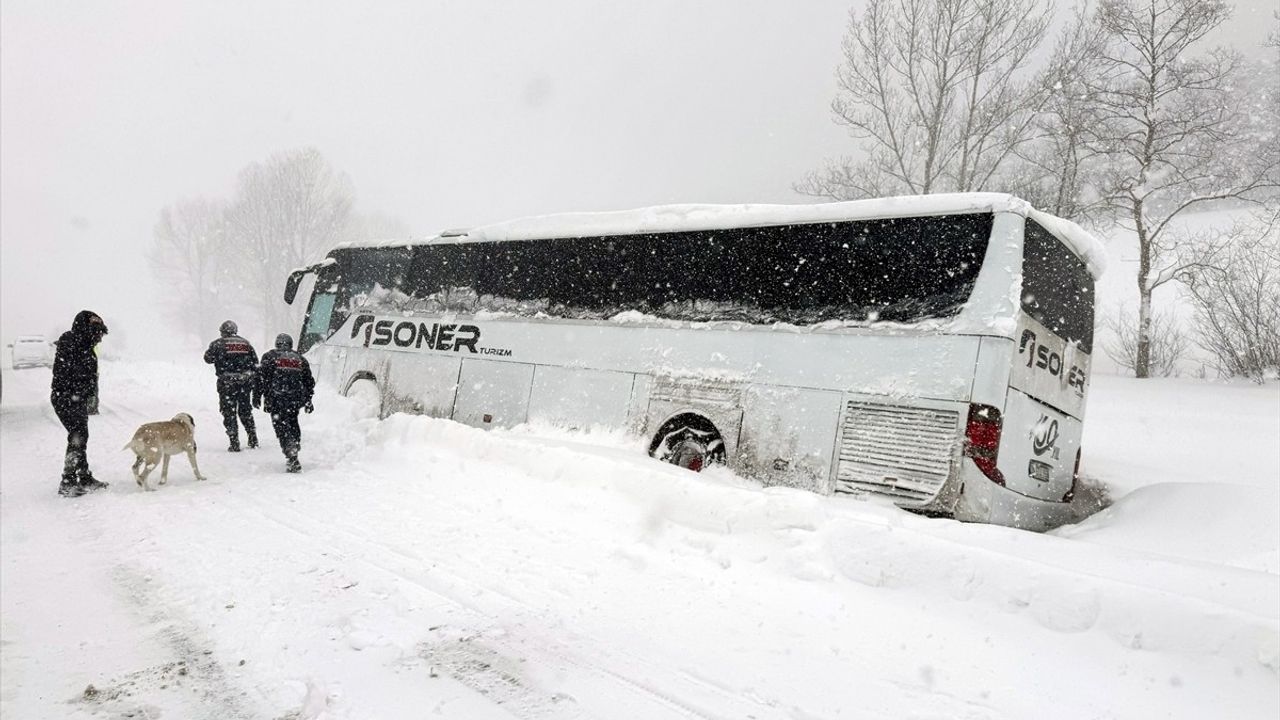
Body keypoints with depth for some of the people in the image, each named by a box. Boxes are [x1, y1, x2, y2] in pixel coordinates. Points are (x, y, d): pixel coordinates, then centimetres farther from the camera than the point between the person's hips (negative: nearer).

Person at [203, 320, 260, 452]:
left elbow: (208, 358, 3)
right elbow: (255, 364, 10)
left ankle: (234, 444, 0)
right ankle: (253, 439, 20)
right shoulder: (245, 343, 11)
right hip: (245, 381, 4)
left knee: (229, 412, 3)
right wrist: (256, 382, 14)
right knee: (245, 411, 18)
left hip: (227, 382, -4)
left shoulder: (218, 344, -1)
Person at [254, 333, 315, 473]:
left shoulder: (269, 356, 5)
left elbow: (261, 378, -3)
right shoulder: (301, 359, 17)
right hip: (296, 399, 4)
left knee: (281, 426, -4)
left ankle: (292, 458, -17)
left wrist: (257, 397, 2)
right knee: (293, 424, 22)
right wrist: (308, 400, 27)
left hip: (276, 400, -4)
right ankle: (295, 448, 26)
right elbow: (309, 381, 19)